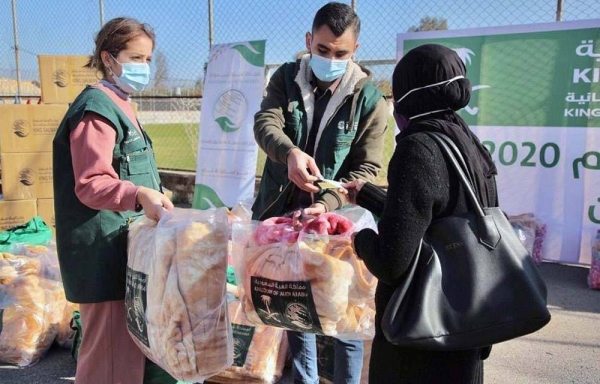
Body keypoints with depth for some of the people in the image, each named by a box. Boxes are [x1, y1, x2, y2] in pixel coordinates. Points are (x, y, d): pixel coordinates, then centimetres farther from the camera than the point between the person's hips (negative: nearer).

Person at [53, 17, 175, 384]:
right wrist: (138, 195, -38)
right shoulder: (96, 109, -14)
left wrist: (153, 199, 28)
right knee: (112, 352, -4)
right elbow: (90, 185, -23)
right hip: (105, 249, -10)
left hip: (125, 245, 10)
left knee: (133, 346, 17)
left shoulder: (119, 107, 18)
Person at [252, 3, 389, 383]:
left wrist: (327, 204, -26)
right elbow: (265, 123, -16)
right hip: (281, 213, 3)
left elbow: (366, 168, -10)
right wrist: (290, 151, -38)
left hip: (335, 220, -3)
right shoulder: (286, 78, 0)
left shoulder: (369, 99, -8)